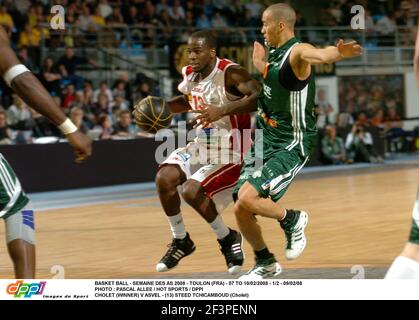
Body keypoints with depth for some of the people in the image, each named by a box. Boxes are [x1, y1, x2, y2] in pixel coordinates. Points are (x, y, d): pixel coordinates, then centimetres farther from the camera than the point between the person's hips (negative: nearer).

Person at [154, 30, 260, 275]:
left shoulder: (230, 73, -21)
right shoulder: (190, 75, 2)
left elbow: (259, 96, -36)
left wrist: (223, 110, -44)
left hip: (232, 149, -8)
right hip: (203, 143, 8)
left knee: (192, 190, -23)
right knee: (164, 178, -11)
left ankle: (228, 238, 3)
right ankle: (181, 241, 8)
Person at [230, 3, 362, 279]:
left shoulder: (297, 51, -18)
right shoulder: (275, 53, 9)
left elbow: (319, 54, -45)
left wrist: (338, 53, -66)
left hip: (291, 147, -9)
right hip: (265, 142, 9)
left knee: (246, 198, -25)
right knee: (241, 210, 7)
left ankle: (292, 220, 3)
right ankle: (265, 263, 30)